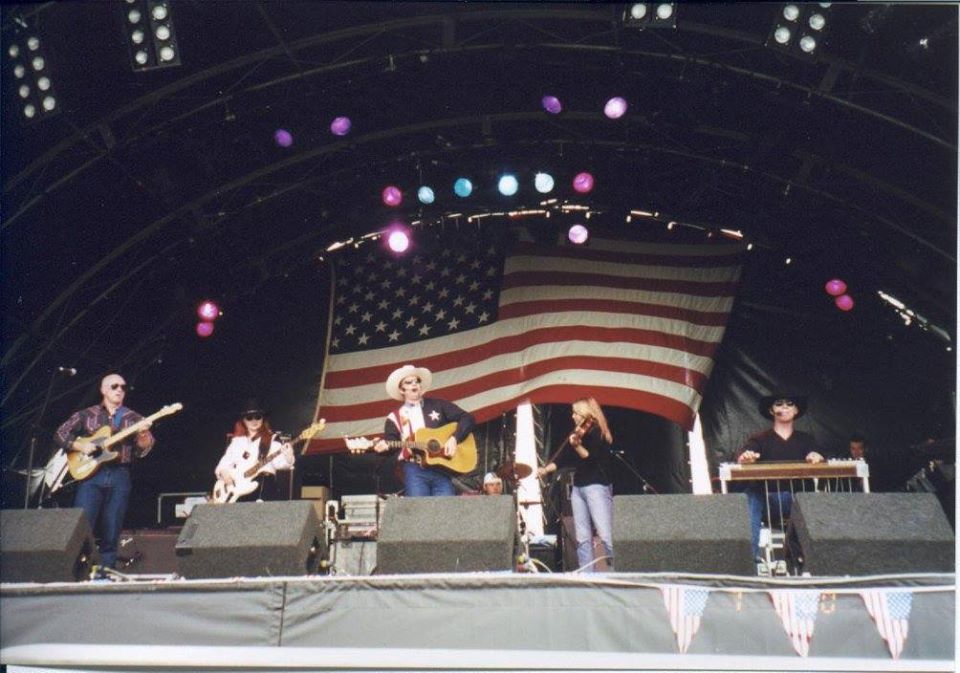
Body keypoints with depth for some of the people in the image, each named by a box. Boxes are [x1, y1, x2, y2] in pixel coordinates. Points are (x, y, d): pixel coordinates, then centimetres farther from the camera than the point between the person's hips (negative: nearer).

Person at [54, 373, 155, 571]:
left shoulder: (133, 418, 10)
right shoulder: (87, 415, 9)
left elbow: (144, 449, 0)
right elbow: (60, 434, 8)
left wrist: (143, 434, -20)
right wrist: (80, 446, -7)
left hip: (120, 477, 1)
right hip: (91, 474, -1)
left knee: (111, 535, 4)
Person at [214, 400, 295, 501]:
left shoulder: (271, 439, 8)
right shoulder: (236, 441, 20)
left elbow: (278, 461, -7)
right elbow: (224, 463, 20)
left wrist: (288, 459, -29)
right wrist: (224, 472, -2)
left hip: (264, 484, -2)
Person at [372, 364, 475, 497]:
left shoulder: (438, 405, 14)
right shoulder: (394, 417, 14)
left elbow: (467, 419, 9)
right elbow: (391, 441, 4)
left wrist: (454, 438, -6)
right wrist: (383, 446, -19)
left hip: (442, 468, 1)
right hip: (414, 470, -1)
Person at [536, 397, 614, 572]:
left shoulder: (598, 433, -5)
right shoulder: (578, 434, 16)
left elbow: (592, 458, -19)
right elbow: (565, 458, 20)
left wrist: (576, 446, -33)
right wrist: (545, 469, 13)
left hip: (597, 487, -8)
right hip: (578, 487, 8)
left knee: (605, 535, -14)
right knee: (582, 538, 3)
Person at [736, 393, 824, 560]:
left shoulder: (806, 439, 18)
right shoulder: (760, 439, 10)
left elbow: (817, 457, -1)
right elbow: (742, 455, -9)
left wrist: (816, 457, -26)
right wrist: (746, 457, -35)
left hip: (798, 498, 1)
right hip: (766, 497, -1)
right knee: (752, 492, -32)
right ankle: (752, 556, -29)